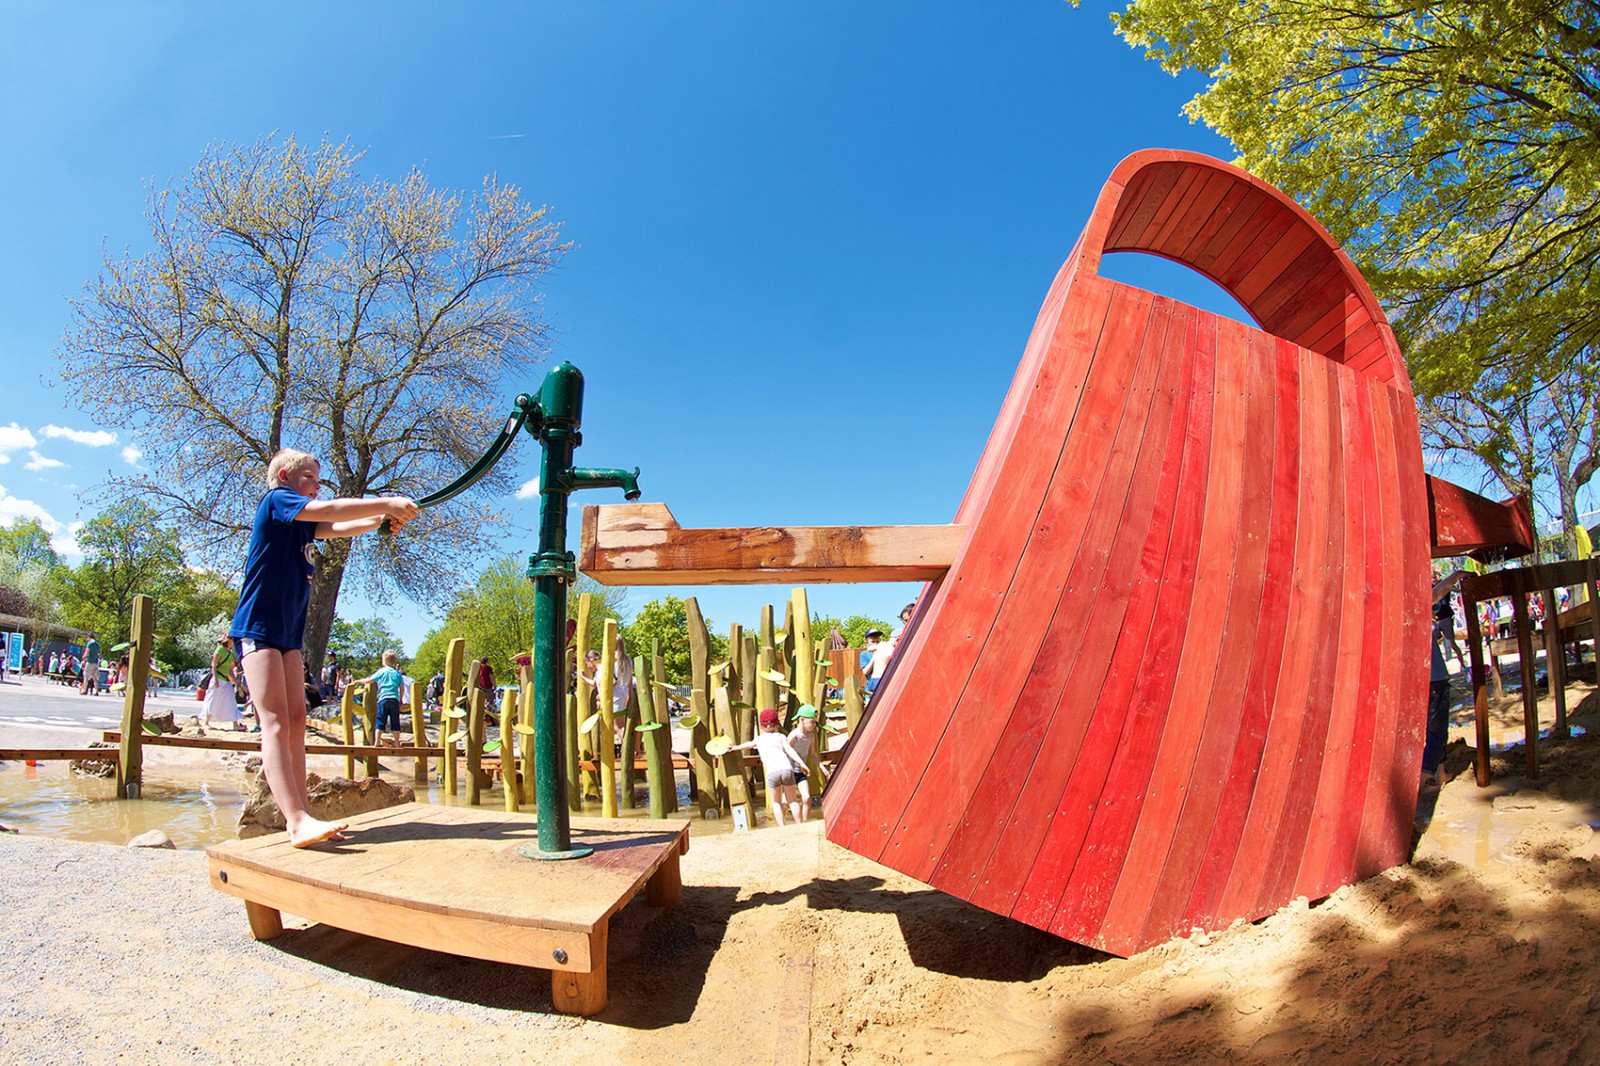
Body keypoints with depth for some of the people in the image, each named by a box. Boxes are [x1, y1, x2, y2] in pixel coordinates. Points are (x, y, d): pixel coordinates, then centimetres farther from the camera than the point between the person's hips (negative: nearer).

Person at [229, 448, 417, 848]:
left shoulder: (304, 523, 21)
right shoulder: (275, 500, -4)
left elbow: (342, 527, 17)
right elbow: (328, 510, -18)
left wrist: (383, 518, -1)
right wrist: (386, 502, -15)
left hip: (289, 633, 9)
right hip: (258, 627, -9)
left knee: (296, 721, 4)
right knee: (276, 722, -17)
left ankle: (302, 816, 4)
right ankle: (298, 822, -26)